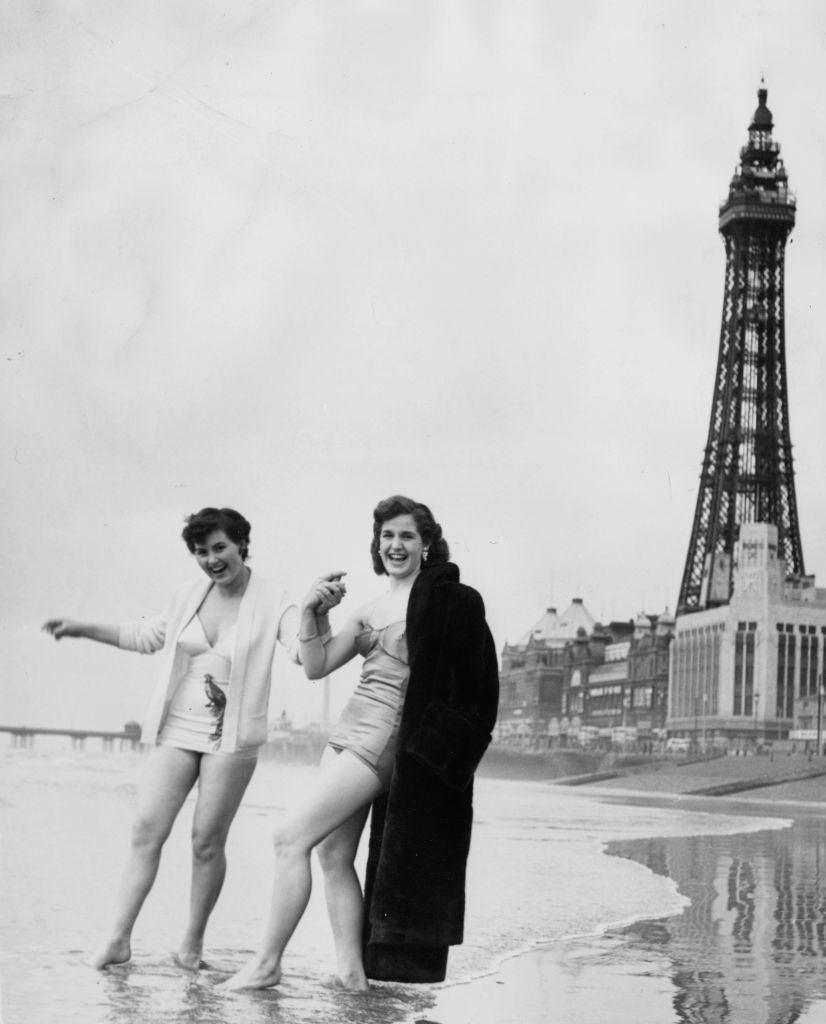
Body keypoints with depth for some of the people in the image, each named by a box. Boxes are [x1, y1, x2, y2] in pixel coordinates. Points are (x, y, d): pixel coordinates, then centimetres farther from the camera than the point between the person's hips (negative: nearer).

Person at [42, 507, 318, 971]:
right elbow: (147, 636, 22)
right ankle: (119, 939, 1)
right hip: (177, 729, 4)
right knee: (146, 830, -3)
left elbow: (308, 653, -20)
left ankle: (193, 941, 13)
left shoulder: (271, 602, -7)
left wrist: (316, 614, -40)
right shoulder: (190, 595, 7)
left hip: (231, 739, -4)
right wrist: (81, 628, 20)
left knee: (207, 841, -1)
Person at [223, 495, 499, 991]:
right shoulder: (369, 611, 17)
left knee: (293, 836, -12)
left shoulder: (445, 600, -4)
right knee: (334, 853, 3)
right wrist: (312, 613, -3)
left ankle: (268, 964, -5)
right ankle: (352, 973, 9)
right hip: (349, 730, 8)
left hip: (388, 738, -7)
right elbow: (316, 666, 11)